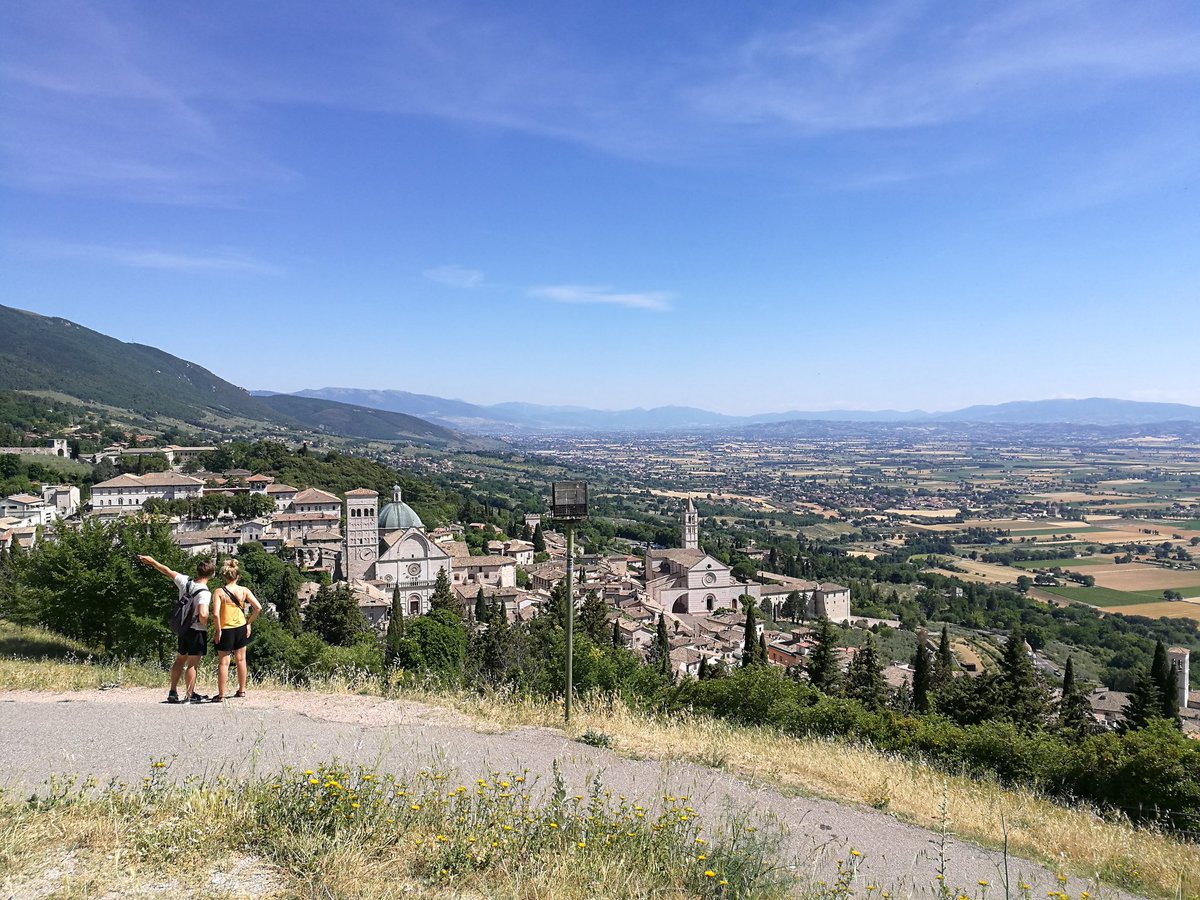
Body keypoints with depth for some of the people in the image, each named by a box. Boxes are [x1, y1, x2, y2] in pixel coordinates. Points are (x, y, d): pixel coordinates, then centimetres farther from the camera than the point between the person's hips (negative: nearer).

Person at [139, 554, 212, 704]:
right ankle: (190, 696, 7)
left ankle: (173, 692, 26)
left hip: (183, 628, 7)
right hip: (197, 631, -7)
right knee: (192, 664, 1)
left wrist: (152, 561, 24)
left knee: (180, 660, 19)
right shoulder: (204, 593, -23)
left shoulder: (185, 581, -4)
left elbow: (168, 571, 10)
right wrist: (205, 625, -12)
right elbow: (203, 614, -34)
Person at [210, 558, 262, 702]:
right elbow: (258, 607, -9)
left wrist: (218, 630, -10)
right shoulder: (244, 590, -5)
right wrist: (249, 623, 3)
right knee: (241, 659, 18)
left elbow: (215, 614, -22)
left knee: (223, 662, 6)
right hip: (241, 628, 3)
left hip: (226, 631, -3)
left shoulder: (219, 592, -13)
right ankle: (242, 690, 27)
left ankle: (221, 695, 10)